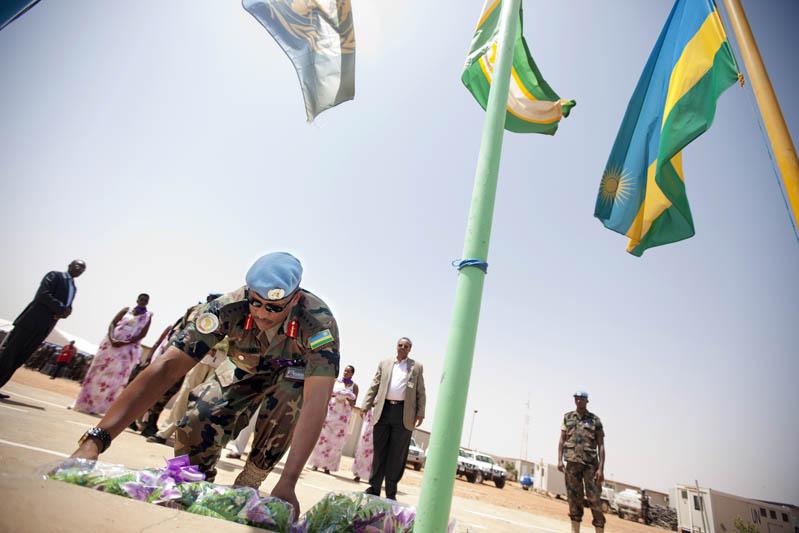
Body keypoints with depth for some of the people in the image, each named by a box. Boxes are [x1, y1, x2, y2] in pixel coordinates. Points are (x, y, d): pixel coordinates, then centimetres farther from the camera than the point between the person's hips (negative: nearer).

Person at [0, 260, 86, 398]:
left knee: (19, 359, 7)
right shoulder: (54, 275, 1)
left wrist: (65, 312, -3)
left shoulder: (73, 288, 22)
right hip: (32, 321, -7)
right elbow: (43, 294, -12)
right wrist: (62, 309, -14)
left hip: (44, 328, 7)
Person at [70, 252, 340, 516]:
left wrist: (287, 483, -49)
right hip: (244, 370, 2)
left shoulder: (320, 321, -38)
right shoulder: (229, 307, -34)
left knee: (290, 390, -35)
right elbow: (167, 367, -37)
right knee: (196, 424, -22)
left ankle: (249, 483, -11)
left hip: (292, 376, -1)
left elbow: (316, 402, -43)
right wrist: (94, 440, -45)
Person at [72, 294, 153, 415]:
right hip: (111, 343, 2)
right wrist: (111, 338, -16)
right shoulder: (126, 310, 8)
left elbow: (142, 334, -5)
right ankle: (85, 403, 18)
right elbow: (112, 324, 2)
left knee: (115, 378, -1)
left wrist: (124, 343, -16)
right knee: (98, 372, 5)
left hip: (128, 349, -2)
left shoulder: (148, 316, 2)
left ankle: (97, 406, 10)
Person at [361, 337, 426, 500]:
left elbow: (420, 392, 7)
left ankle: (391, 492, 12)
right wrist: (366, 406, 2)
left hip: (404, 413, -1)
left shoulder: (417, 367, 10)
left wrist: (420, 413, -3)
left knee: (397, 454, 3)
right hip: (383, 410, 2)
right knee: (379, 451, 7)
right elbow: (374, 387, 11)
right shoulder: (385, 364, 14)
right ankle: (374, 487, 17)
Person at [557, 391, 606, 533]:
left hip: (590, 463, -2)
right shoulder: (568, 417, 8)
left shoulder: (595, 420, 2)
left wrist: (601, 469, -9)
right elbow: (562, 440, 7)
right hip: (572, 462, 2)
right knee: (574, 499, 6)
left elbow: (601, 446, -1)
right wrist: (559, 460, -3)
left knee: (594, 500, -2)